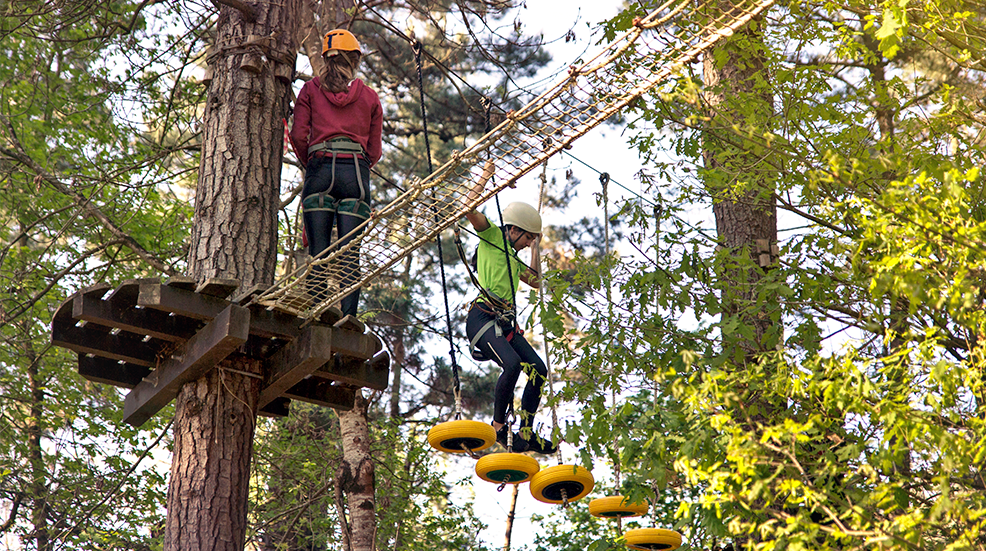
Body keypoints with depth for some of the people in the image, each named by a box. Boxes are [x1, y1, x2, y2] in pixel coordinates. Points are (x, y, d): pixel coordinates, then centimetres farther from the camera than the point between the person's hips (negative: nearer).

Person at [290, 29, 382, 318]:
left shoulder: (311, 89, 12)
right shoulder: (370, 97, 15)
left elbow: (299, 135, 2)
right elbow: (374, 151, 12)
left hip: (320, 170, 0)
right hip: (357, 171, 0)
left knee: (318, 254, -3)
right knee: (350, 256, -5)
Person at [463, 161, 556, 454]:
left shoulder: (513, 258, 29)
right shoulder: (491, 235, 6)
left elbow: (536, 281, 34)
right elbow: (469, 209, -8)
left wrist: (536, 247, 35)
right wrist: (484, 178, -5)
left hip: (506, 323, 9)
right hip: (482, 317, -9)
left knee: (539, 370, -4)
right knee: (513, 364, -29)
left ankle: (526, 434, 1)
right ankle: (498, 425, -14)